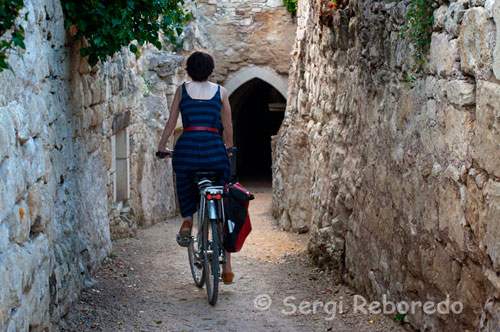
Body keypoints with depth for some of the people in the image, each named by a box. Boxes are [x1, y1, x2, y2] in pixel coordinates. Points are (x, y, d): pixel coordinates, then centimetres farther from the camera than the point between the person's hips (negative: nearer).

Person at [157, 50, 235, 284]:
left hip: (186, 146, 0)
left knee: (186, 188, 28)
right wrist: (228, 146, 34)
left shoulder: (182, 90, 10)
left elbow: (171, 123, 11)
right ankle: (227, 268, 5)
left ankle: (187, 220, -6)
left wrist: (162, 146, 25)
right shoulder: (220, 91, 10)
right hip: (214, 148, 0)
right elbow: (227, 125, 17)